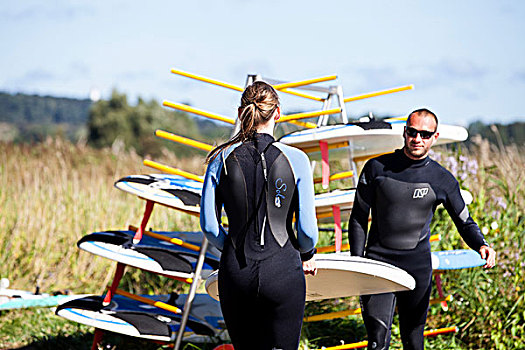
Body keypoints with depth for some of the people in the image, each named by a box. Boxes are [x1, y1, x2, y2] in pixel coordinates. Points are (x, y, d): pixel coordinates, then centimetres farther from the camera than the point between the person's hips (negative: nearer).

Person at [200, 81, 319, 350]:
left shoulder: (222, 159, -1)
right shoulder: (296, 159, -7)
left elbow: (209, 225, 1)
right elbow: (307, 228, -5)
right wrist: (307, 255, 16)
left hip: (236, 272, 2)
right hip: (283, 272, -2)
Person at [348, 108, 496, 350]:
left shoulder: (443, 180, 1)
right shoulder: (377, 168, -1)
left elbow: (465, 223, 9)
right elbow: (358, 219, 5)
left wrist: (481, 245, -12)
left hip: (418, 268, 1)